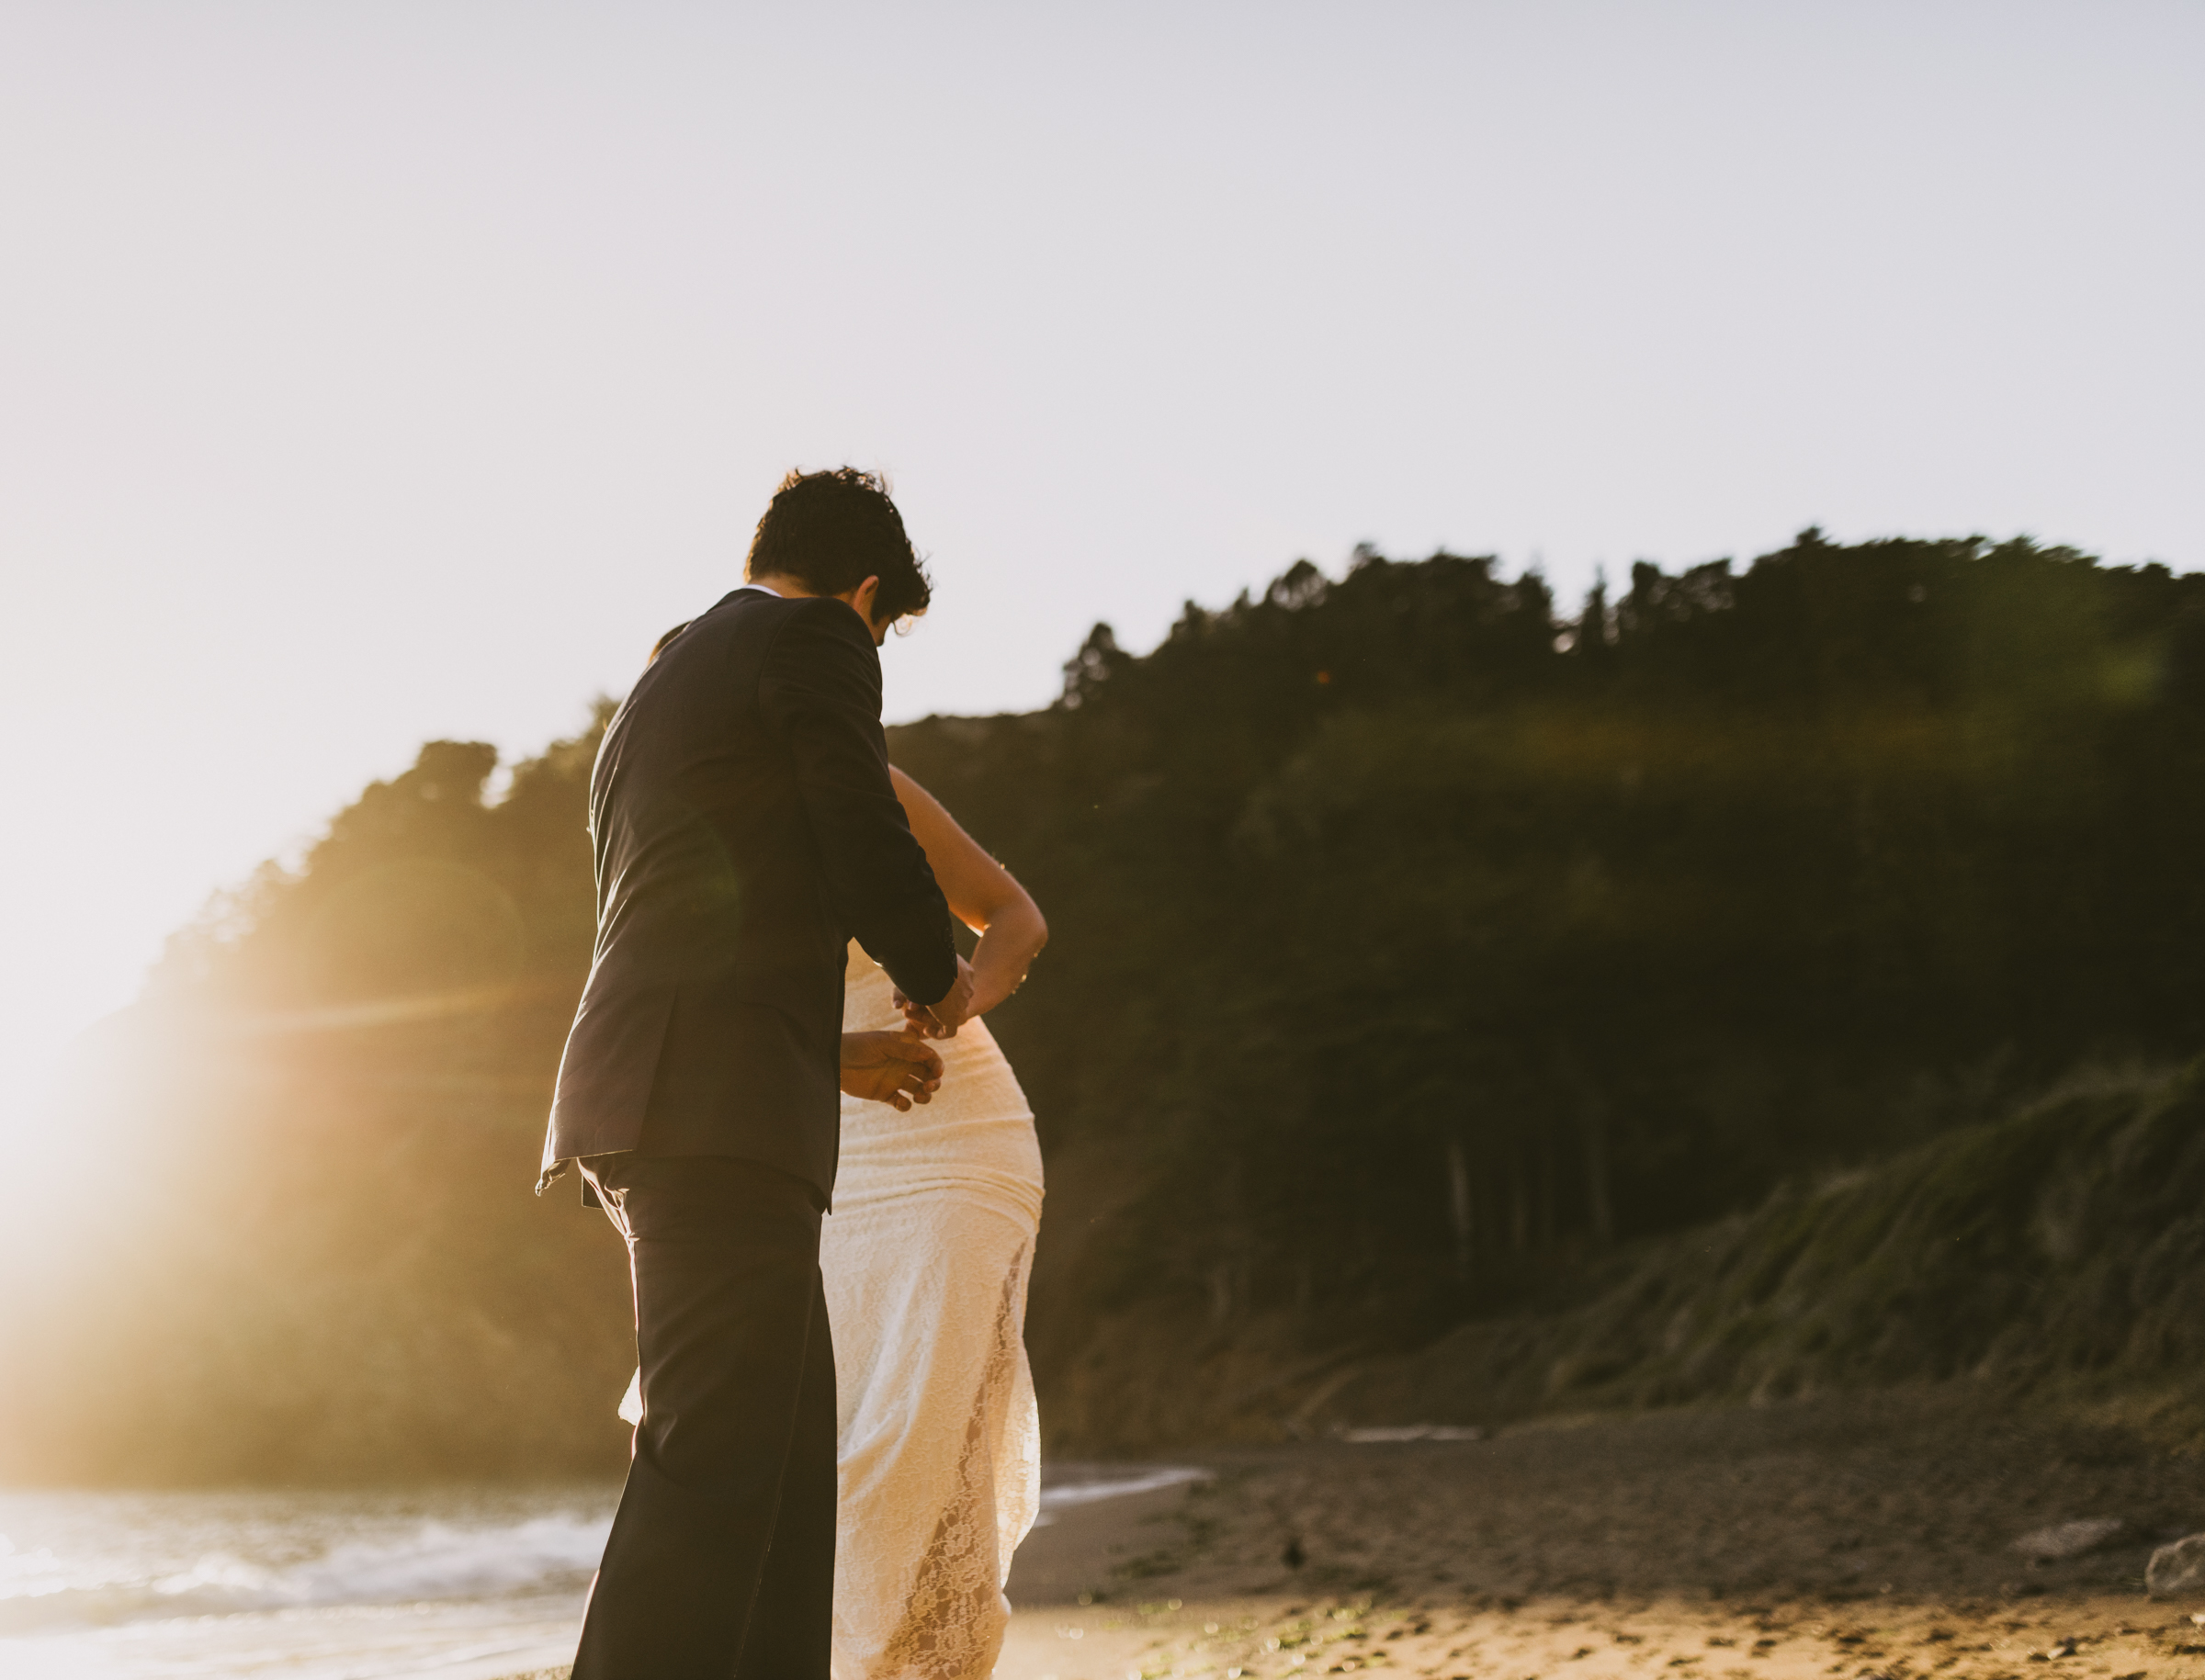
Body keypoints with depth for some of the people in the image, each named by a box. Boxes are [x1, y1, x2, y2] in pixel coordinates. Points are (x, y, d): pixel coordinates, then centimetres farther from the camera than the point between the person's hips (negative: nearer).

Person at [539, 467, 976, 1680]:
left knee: (789, 1442, 12)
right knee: (712, 1466, -13)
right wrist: (941, 983, 13)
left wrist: (830, 1058, 35)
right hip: (719, 1110, -9)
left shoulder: (652, 691, 28)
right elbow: (871, 856, -7)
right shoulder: (814, 640, 2)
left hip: (650, 1102, 9)